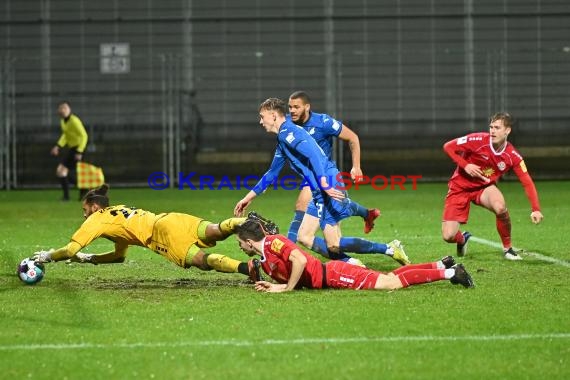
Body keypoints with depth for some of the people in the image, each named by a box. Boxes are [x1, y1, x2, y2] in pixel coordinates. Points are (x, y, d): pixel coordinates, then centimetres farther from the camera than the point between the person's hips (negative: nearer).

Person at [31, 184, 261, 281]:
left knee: (200, 260, -24)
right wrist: (88, 259, 44)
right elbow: (119, 256, 44)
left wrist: (47, 257, 26)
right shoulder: (118, 213, 38)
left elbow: (70, 250, 10)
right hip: (171, 219, 7)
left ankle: (247, 268, -44)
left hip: (162, 230, -7)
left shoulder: (97, 219, 14)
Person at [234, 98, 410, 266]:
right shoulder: (282, 139, 22)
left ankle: (390, 249, -6)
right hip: (319, 193, 10)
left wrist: (324, 184, -31)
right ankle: (351, 263, 4)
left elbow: (313, 153, -23)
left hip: (329, 188, -10)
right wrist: (248, 198, 34)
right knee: (304, 238, 10)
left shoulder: (287, 132, -9)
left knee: (333, 245, -10)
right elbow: (272, 174, 32)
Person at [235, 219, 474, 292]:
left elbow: (300, 260, -29)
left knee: (392, 283, -12)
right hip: (326, 281, 8)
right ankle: (440, 266, 16)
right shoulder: (264, 261, 13)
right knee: (390, 279, 11)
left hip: (332, 274, -8)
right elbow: (288, 279, 18)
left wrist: (287, 288, -20)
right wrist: (272, 286, 2)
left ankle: (448, 273, -9)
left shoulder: (273, 242, -16)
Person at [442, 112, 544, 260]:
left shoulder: (513, 156, -14)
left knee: (500, 207, -36)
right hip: (460, 186, -1)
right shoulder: (478, 140, -21)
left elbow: (527, 183, -10)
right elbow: (448, 147, -14)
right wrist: (465, 165, -25)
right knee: (449, 236, -14)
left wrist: (536, 209, -20)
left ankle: (507, 248, -10)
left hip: (485, 187, 1)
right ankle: (462, 239, 28)